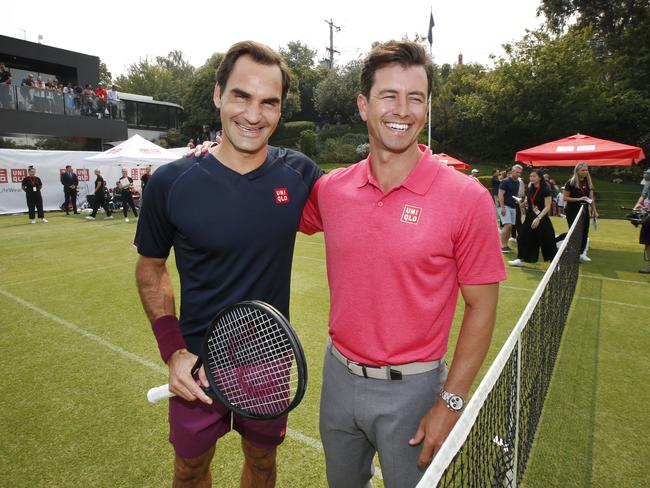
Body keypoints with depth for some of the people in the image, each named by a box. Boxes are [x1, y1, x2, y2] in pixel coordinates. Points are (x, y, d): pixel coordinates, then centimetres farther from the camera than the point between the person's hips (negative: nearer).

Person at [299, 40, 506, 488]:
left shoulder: (467, 198, -15)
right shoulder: (330, 189, -5)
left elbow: (481, 307, -9)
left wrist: (451, 401, -10)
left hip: (410, 388, -3)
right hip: (339, 376, 4)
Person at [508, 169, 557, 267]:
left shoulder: (546, 189, -12)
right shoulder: (530, 189, 7)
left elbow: (547, 207, -16)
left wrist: (538, 218, -24)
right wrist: (524, 203, -2)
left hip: (542, 219, -6)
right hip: (530, 218, 6)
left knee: (547, 241, -1)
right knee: (523, 237, 4)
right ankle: (521, 259, 15)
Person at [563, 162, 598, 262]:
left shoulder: (588, 182, 7)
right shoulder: (571, 183, -9)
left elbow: (591, 198, 10)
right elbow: (565, 198, -11)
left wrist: (594, 211, 6)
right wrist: (578, 199, -21)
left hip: (584, 210, 5)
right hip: (572, 211, -5)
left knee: (584, 231, 5)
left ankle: (582, 253, 14)